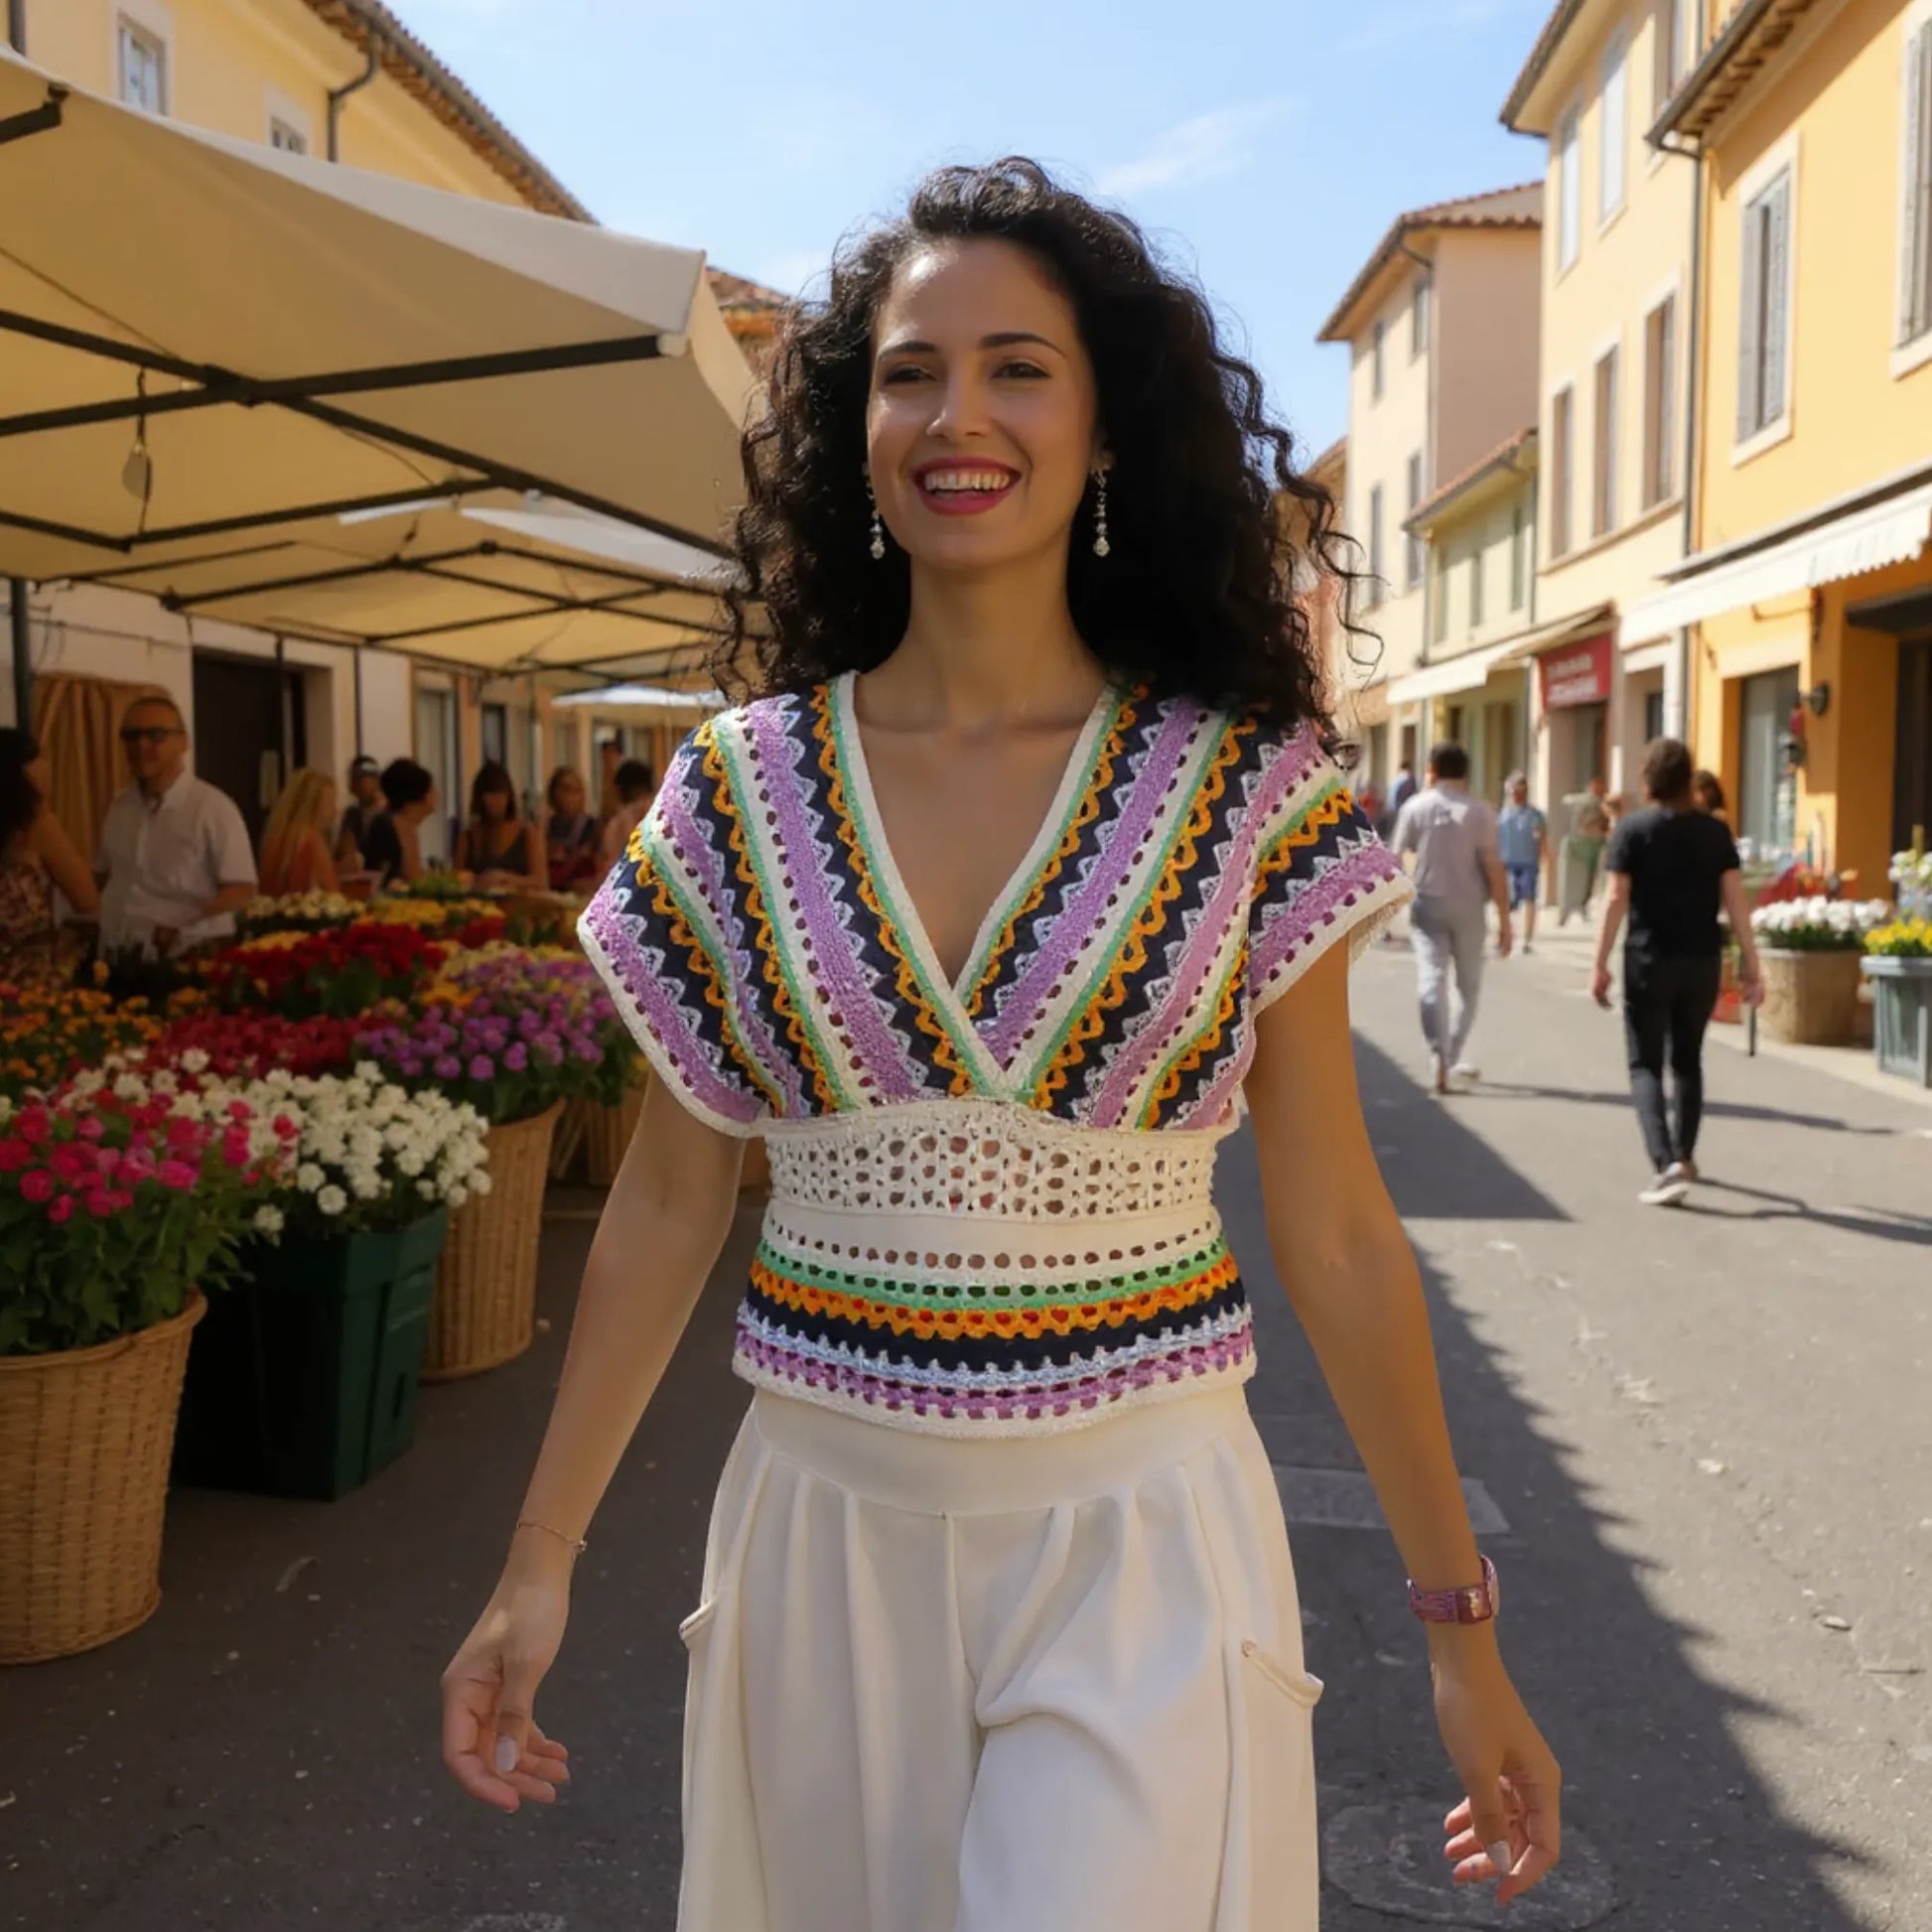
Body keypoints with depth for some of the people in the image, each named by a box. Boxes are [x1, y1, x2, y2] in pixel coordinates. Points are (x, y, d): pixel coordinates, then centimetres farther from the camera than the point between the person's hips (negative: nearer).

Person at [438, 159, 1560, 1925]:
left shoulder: (1240, 784, -7)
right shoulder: (741, 787, -2)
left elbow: (1336, 1229, -2)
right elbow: (666, 1207, 3)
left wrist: (1461, 1626, 2)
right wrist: (540, 1564, 4)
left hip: (1139, 1539, -2)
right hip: (825, 1534, 3)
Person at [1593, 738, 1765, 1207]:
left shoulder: (1633, 829, -6)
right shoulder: (1715, 830, 3)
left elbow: (1616, 901, -10)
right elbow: (1735, 901, -1)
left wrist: (1600, 964, -5)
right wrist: (1751, 965, 3)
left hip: (1649, 961, -3)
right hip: (1702, 961, 4)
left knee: (1646, 1064, 1)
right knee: (1688, 1058, 20)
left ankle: (1666, 1166, -16)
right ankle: (1684, 1156, 32)